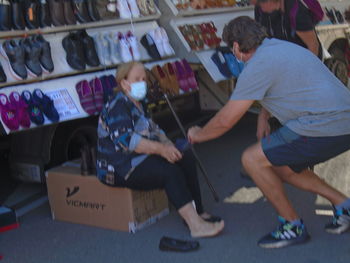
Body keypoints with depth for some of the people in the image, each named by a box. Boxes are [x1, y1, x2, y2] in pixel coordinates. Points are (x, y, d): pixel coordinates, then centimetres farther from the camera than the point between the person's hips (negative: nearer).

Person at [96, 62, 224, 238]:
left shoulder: (137, 105, 19)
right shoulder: (117, 106, -13)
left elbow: (154, 131, 21)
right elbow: (126, 139, -26)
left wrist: (168, 145, -1)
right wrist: (160, 149, -28)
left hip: (140, 158, 10)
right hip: (122, 169, -10)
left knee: (186, 159, -6)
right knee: (170, 171, -28)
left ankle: (198, 213, -6)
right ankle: (195, 226, -33)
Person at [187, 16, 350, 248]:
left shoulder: (258, 66, -10)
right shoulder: (281, 47, 17)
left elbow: (225, 121, -6)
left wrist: (198, 135, 13)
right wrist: (263, 116, 22)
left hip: (323, 128, -10)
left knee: (252, 159, -2)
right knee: (280, 166, 23)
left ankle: (293, 226, 8)